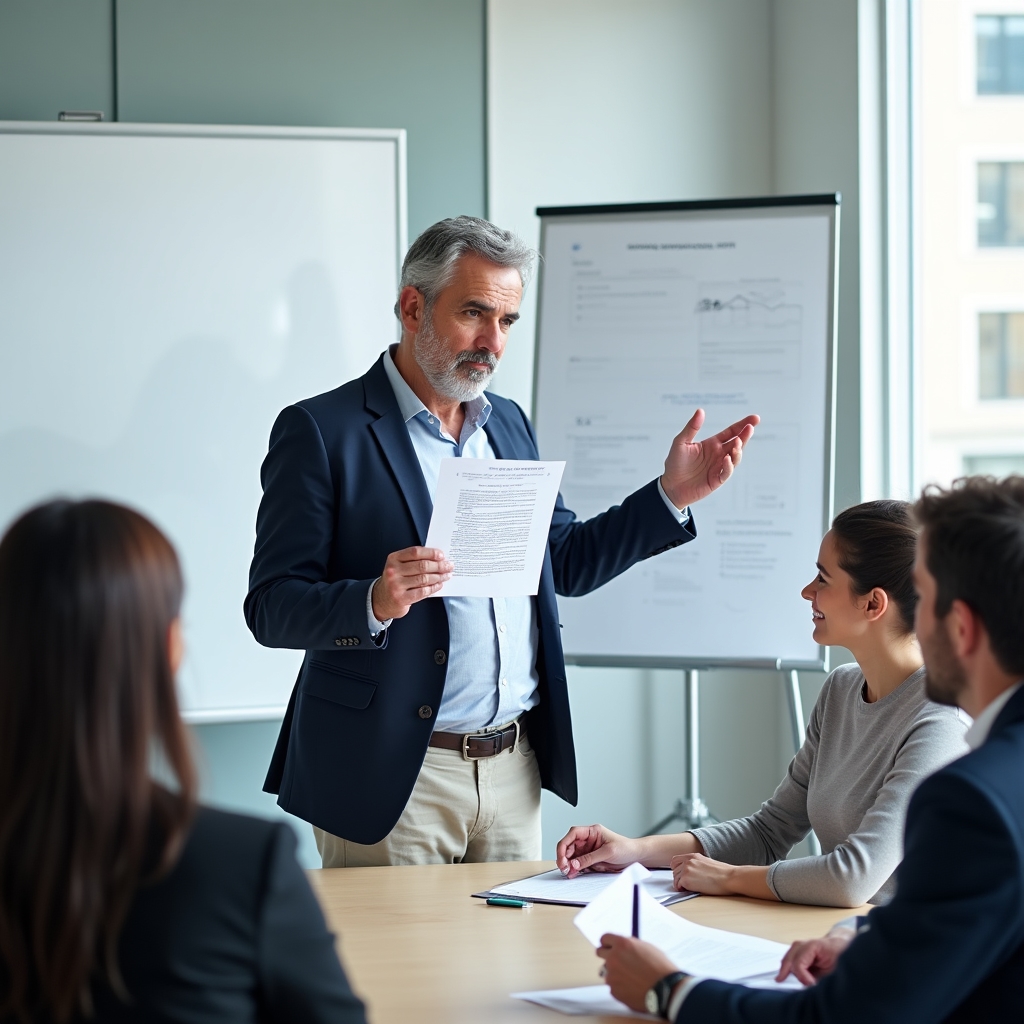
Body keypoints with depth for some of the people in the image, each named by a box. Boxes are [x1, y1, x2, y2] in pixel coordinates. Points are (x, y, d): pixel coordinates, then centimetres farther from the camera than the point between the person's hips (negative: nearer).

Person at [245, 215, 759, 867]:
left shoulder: (509, 425, 14)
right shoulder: (321, 431, -7)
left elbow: (566, 562, 20)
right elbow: (271, 608, -11)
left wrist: (672, 494, 10)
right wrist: (375, 603, -29)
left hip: (515, 768, 6)